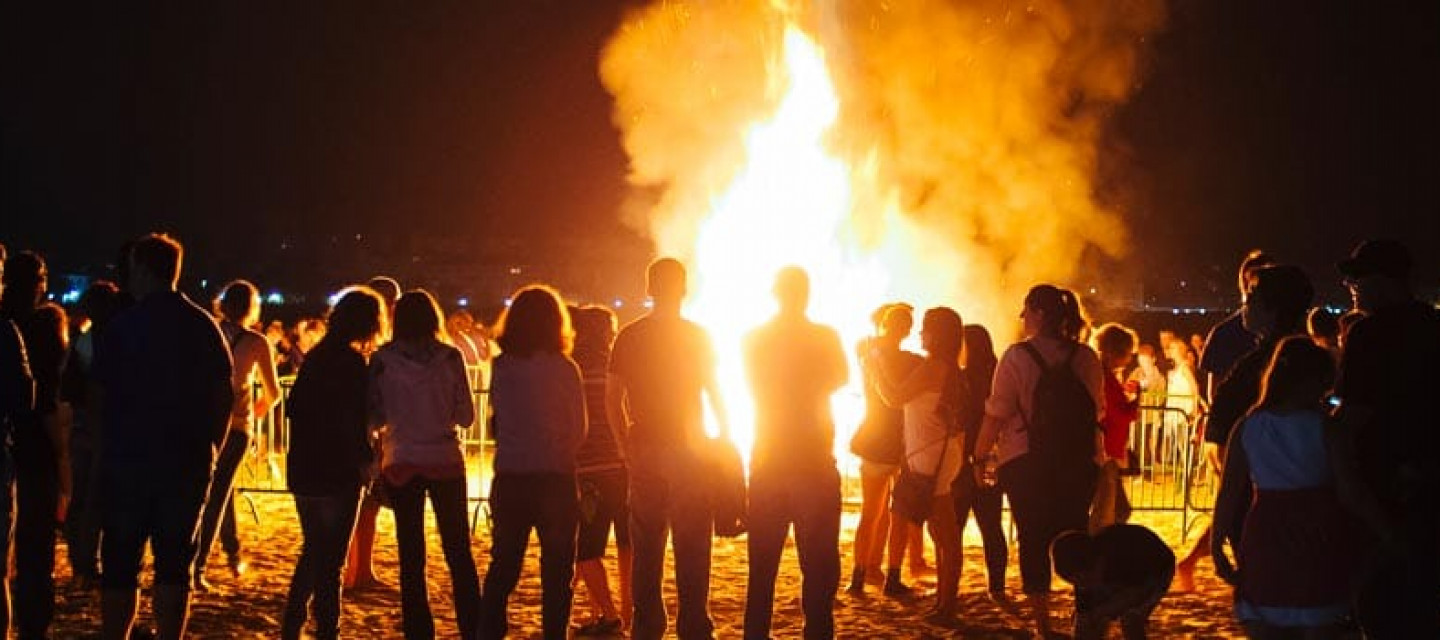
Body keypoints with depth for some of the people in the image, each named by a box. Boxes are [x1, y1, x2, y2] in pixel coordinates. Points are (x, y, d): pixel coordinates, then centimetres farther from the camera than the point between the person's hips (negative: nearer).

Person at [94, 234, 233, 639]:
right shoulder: (204, 327, 3)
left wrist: (103, 449, 7)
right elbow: (225, 395, 3)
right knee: (174, 564, 7)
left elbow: (101, 391, -6)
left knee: (120, 565, 5)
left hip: (128, 460, -2)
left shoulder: (123, 325, -6)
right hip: (188, 464, 2)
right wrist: (211, 447, 12)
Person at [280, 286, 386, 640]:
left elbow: (293, 406, 16)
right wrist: (367, 462, -11)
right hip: (337, 474, -8)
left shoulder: (316, 356, 9)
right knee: (330, 560, 1)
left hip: (302, 473, 8)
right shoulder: (353, 362, -15)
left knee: (314, 552, 21)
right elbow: (355, 425, -20)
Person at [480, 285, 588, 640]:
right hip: (555, 477, -3)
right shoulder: (564, 369, -9)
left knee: (503, 564, 14)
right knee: (556, 569, 6)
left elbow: (498, 420, 5)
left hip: (509, 477, 3)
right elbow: (579, 429, -1)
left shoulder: (502, 367, -1)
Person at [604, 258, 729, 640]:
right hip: (688, 451, -2)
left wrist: (628, 441, 12)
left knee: (646, 544, 9)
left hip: (644, 451, 3)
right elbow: (715, 395, -2)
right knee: (691, 545, 1)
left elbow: (612, 400, 3)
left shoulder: (629, 337, 2)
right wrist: (725, 440, 7)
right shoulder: (697, 336, -5)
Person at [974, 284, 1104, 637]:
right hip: (1080, 463, 4)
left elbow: (996, 415, -10)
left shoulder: (1017, 357, -10)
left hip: (1028, 464, -4)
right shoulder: (1086, 357, 3)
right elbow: (1097, 411, 10)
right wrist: (1096, 455, 21)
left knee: (1033, 541, 4)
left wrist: (978, 456, 2)